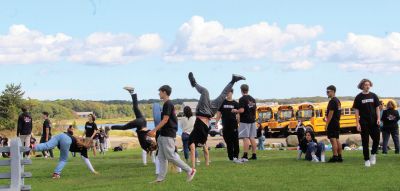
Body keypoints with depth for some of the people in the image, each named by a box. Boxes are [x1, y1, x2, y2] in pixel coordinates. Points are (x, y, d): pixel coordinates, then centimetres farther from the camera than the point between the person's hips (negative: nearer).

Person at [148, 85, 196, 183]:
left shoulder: (168, 104, -14)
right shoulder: (167, 104, 16)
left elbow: (165, 120, -19)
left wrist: (154, 130, -19)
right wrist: (157, 131, 22)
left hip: (168, 135, -10)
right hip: (163, 134, 10)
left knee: (170, 156, -9)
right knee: (161, 157, 8)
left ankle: (190, 170, -4)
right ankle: (161, 178, 8)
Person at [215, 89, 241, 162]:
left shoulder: (235, 103, 6)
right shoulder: (222, 103, 9)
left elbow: (238, 115, 8)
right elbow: (219, 113, 11)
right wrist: (216, 122, 2)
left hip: (233, 124, -1)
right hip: (225, 125, 1)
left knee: (235, 141, -9)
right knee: (228, 142, 5)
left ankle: (236, 157, -10)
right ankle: (231, 157, 11)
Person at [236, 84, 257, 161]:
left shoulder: (242, 99, -12)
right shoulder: (252, 99, 12)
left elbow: (241, 110, -19)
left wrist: (235, 111, -2)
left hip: (245, 121, -7)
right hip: (252, 120, 7)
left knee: (246, 138, -9)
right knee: (252, 138, 10)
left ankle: (245, 156, -12)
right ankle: (254, 155, 11)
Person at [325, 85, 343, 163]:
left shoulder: (332, 101, -14)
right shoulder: (338, 101, 16)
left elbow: (331, 113, -19)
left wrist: (327, 124, -18)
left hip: (332, 123, -10)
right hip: (337, 123, 10)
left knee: (333, 140, -9)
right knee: (337, 140, 11)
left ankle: (335, 157, -11)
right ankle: (339, 157, 13)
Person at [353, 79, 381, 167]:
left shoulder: (373, 96, 6)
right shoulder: (359, 97, 0)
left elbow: (377, 108, 8)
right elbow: (357, 111, 0)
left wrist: (378, 119, -6)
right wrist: (357, 123, -7)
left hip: (374, 122, 2)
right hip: (364, 123, -2)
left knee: (377, 138, -3)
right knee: (365, 142, 2)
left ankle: (373, 154, 21)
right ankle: (366, 159, 9)